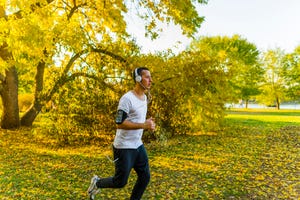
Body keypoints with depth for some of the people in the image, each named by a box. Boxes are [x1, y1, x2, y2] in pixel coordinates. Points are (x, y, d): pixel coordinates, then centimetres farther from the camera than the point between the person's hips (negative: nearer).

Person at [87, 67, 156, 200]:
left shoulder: (145, 97, 8)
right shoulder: (127, 99, -21)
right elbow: (120, 124, -25)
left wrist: (148, 124, 5)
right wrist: (144, 125, -27)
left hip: (138, 145, 8)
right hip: (124, 148, -8)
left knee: (145, 177, 11)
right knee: (120, 182, 5)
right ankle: (97, 183, 32)